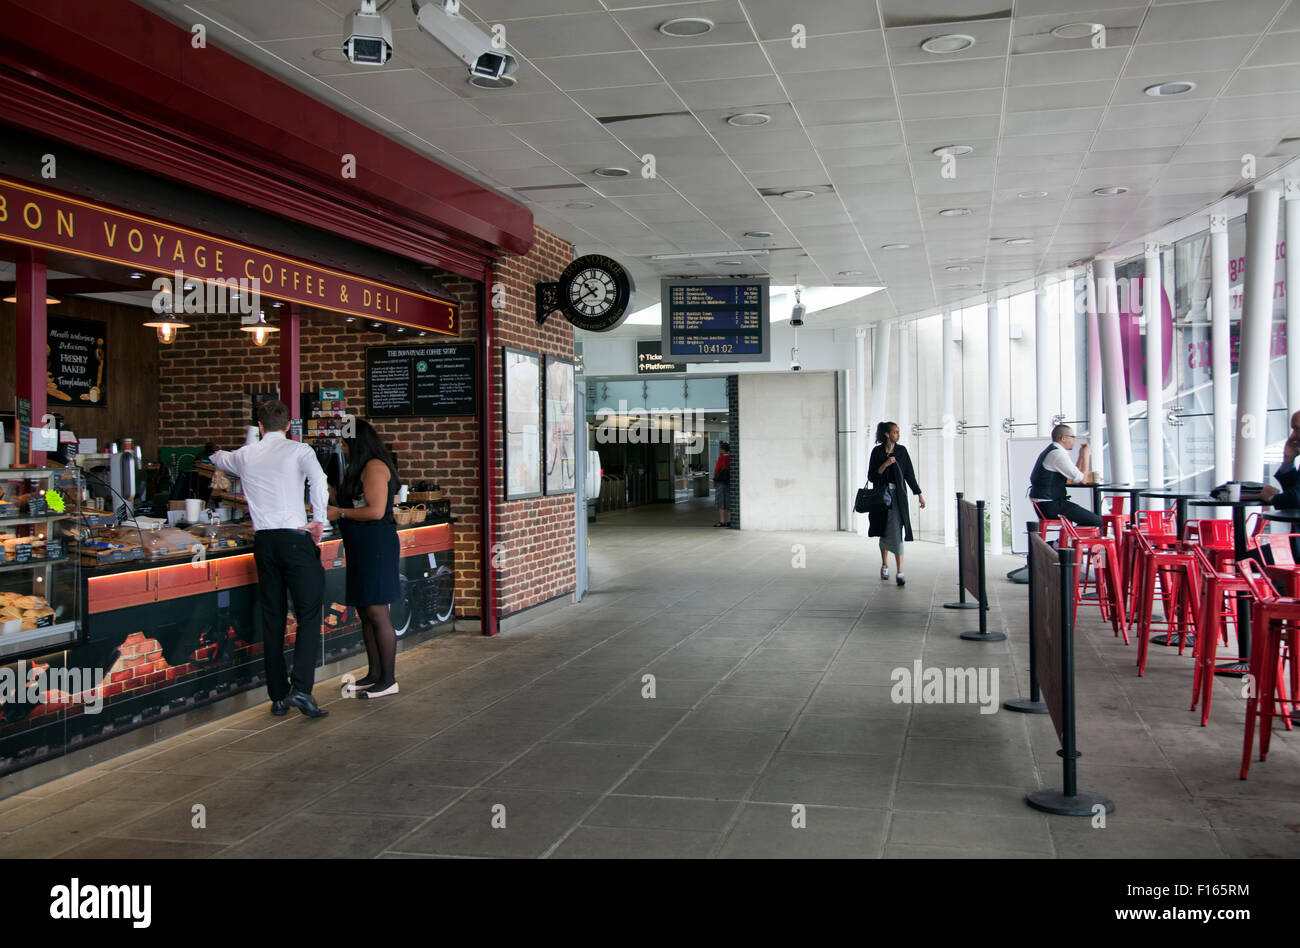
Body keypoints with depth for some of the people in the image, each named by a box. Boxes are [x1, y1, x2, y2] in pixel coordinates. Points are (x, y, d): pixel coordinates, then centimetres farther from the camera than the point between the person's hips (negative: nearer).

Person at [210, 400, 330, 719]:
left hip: (263, 540, 4)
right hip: (294, 538, -4)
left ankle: (278, 696, 13)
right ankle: (301, 689, -16)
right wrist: (319, 522, -11)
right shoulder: (299, 450, 0)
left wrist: (214, 452, 59)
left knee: (273, 617, 10)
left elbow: (218, 459, 36)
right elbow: (319, 481, -18)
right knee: (308, 613, -2)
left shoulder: (245, 455, 13)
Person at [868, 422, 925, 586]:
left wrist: (919, 494, 7)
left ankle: (899, 573, -12)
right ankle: (884, 565, 32)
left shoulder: (901, 451, 3)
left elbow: (909, 474, 7)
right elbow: (871, 476, -4)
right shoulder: (877, 451, -1)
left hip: (898, 496, 0)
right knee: (884, 532, 11)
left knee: (897, 533, -9)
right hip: (882, 495, 0)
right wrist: (885, 464, -17)